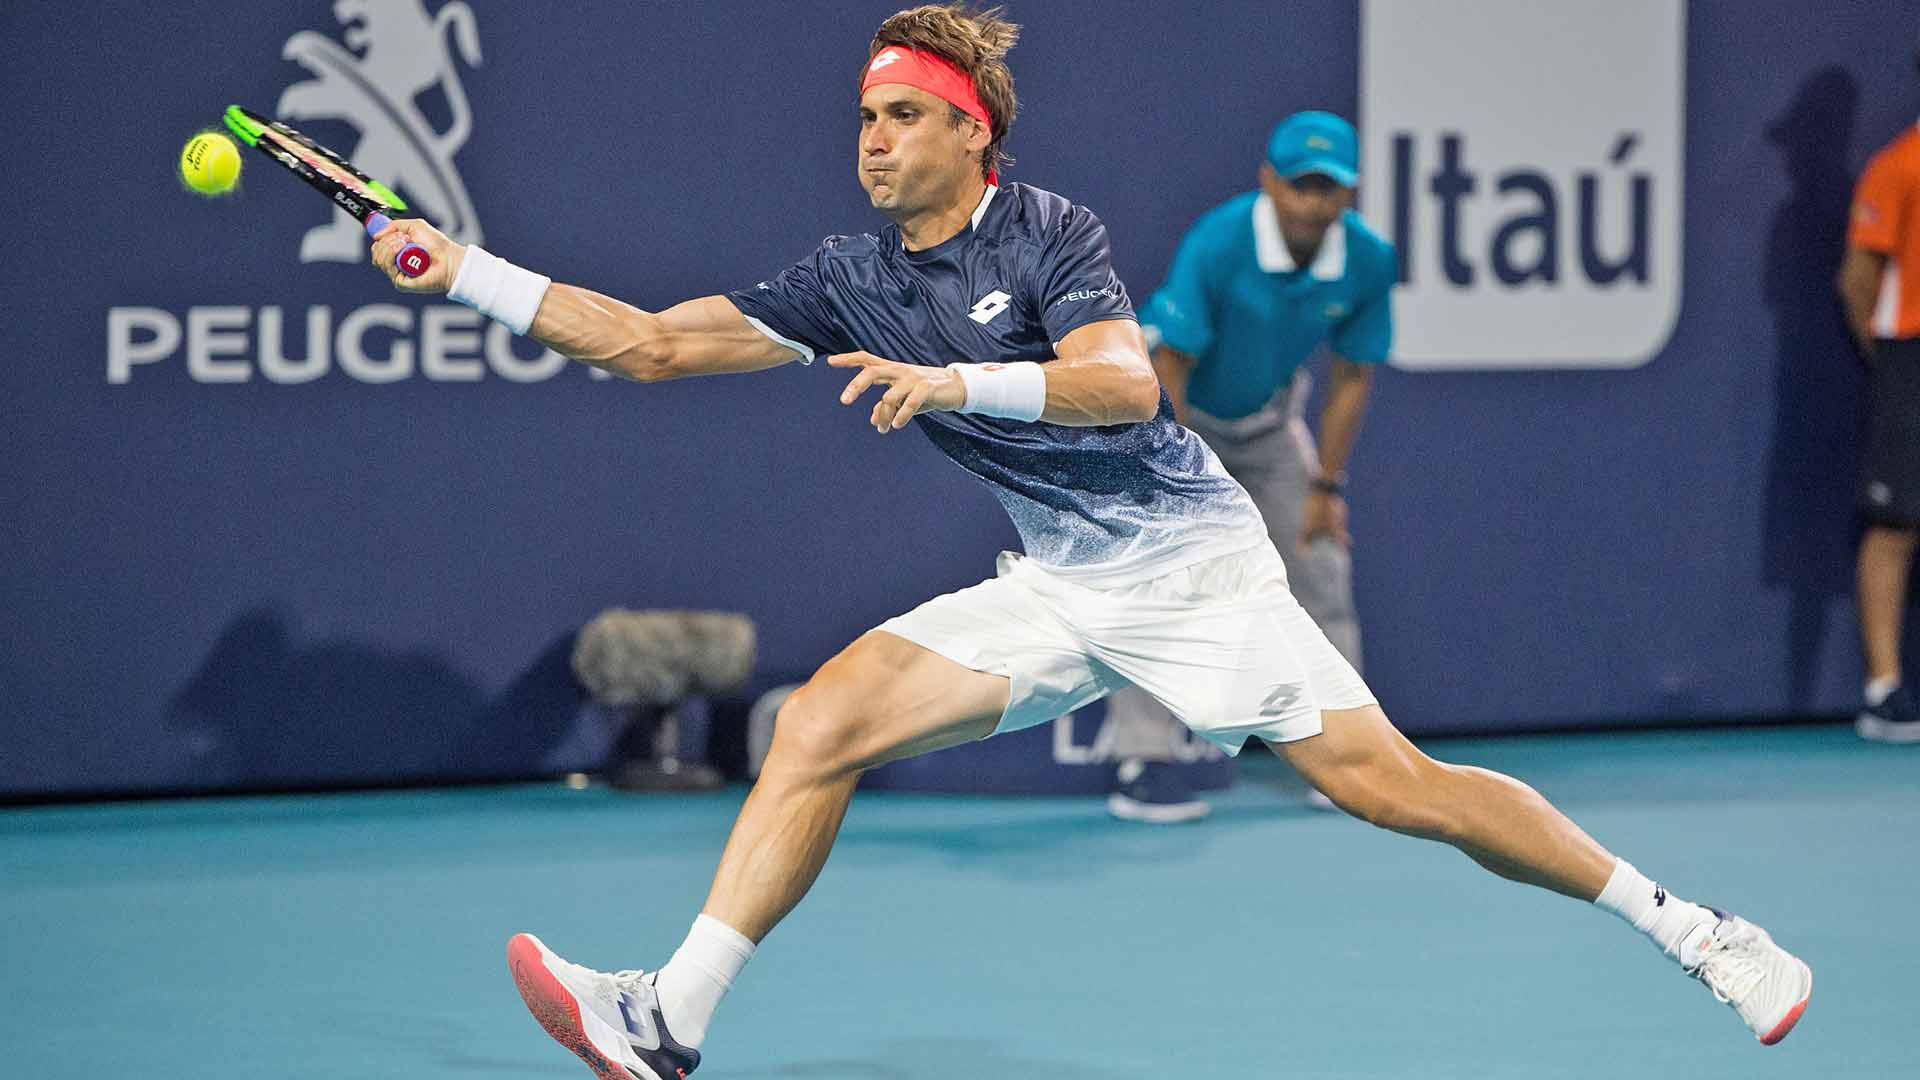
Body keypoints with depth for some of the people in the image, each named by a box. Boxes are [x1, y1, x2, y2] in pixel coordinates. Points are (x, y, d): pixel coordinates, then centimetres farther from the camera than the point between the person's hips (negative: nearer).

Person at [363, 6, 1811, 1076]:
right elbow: (650, 342, 4)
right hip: (1055, 592, 5)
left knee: (1388, 784, -14)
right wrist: (461, 270, -3)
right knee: (821, 722, -13)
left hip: (1192, 561, -5)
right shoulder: (849, 282, 5)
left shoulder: (1052, 232, -10)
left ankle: (1683, 924, -1)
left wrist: (958, 383, -37)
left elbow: (1124, 382, -25)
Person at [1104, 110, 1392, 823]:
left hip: (1266, 421, 5)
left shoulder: (1369, 262, -18)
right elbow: (1167, 366, -27)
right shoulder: (1217, 245, -32)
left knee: (1321, 571, 4)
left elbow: (1351, 377, -5)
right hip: (1173, 415, -5)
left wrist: (1325, 486, -4)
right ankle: (1143, 765, -16)